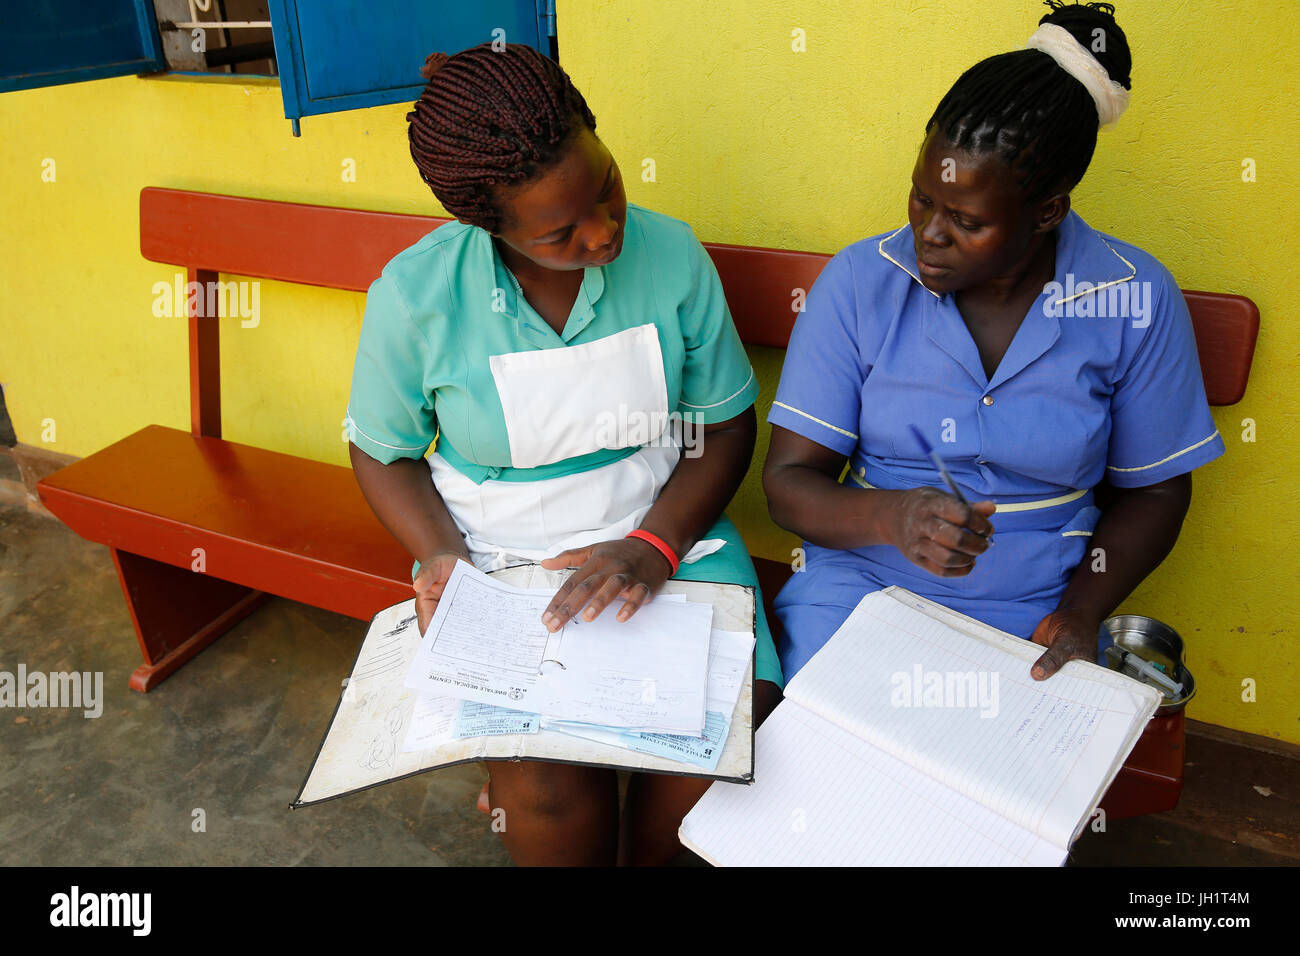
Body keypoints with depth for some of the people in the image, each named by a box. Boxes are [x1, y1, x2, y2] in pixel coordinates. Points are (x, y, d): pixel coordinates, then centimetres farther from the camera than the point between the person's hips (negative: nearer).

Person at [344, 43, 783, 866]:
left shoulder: (672, 256, -7)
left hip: (665, 535, 2)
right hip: (497, 561, -1)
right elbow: (384, 451, 4)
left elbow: (727, 424, 0)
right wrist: (442, 556, -14)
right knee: (549, 781, -24)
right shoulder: (414, 295, -10)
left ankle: (644, 859, 14)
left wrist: (655, 546, -15)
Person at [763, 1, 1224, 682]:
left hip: (1030, 616, 1)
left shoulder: (1136, 301, -4)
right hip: (860, 587, 0)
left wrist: (1081, 611, -8)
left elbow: (1155, 489, 8)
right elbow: (788, 480, -6)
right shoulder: (859, 280, -7)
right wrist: (890, 517, -26)